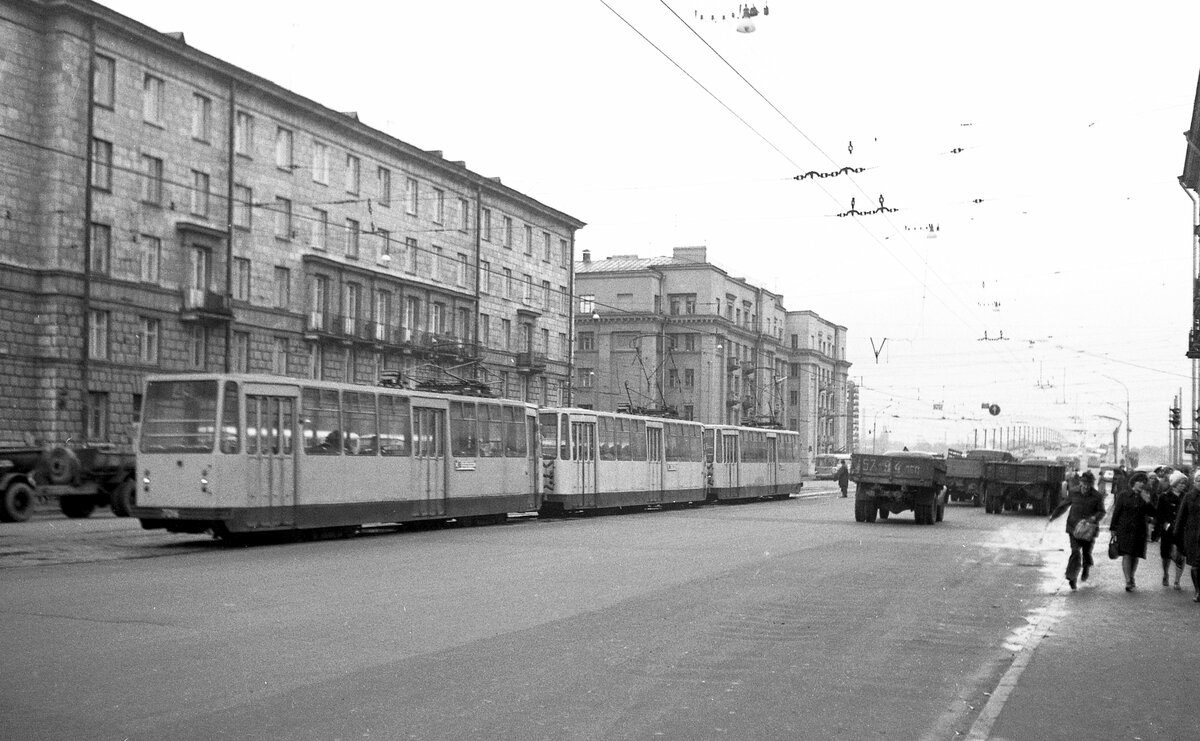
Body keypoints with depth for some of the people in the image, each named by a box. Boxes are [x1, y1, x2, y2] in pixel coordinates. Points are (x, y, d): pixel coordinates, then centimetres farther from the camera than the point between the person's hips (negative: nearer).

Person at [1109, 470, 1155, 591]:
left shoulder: (1145, 496, 6)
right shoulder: (1123, 495, -1)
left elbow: (1152, 514, 2)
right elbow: (1116, 512, 2)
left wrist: (1147, 502, -15)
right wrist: (1113, 528, 2)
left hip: (1139, 530, 3)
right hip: (1125, 529, -3)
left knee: (1135, 555, 10)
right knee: (1126, 555, -11)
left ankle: (1131, 578, 28)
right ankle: (1128, 581, -13)